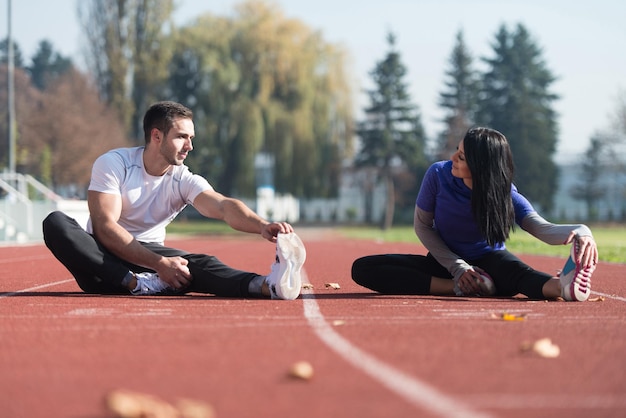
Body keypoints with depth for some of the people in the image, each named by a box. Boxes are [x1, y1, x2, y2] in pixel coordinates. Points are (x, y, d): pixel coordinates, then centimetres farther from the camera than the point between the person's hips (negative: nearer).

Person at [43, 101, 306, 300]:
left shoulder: (183, 180, -4)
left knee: (200, 264, -29)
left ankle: (269, 285, -57)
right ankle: (138, 285, -39)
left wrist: (261, 226, -46)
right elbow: (104, 227, -21)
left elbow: (223, 206, -23)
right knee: (56, 223, -32)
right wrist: (159, 264, -31)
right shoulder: (112, 164, -12)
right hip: (104, 258, -2)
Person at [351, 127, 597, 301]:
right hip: (445, 262, 3)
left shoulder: (507, 196, -18)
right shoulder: (438, 175, -15)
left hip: (488, 263, -2)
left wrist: (580, 232, -55)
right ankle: (463, 288, -33)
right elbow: (422, 226, -3)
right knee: (362, 269, -21)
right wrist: (457, 268, -15)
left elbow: (542, 228, -32)